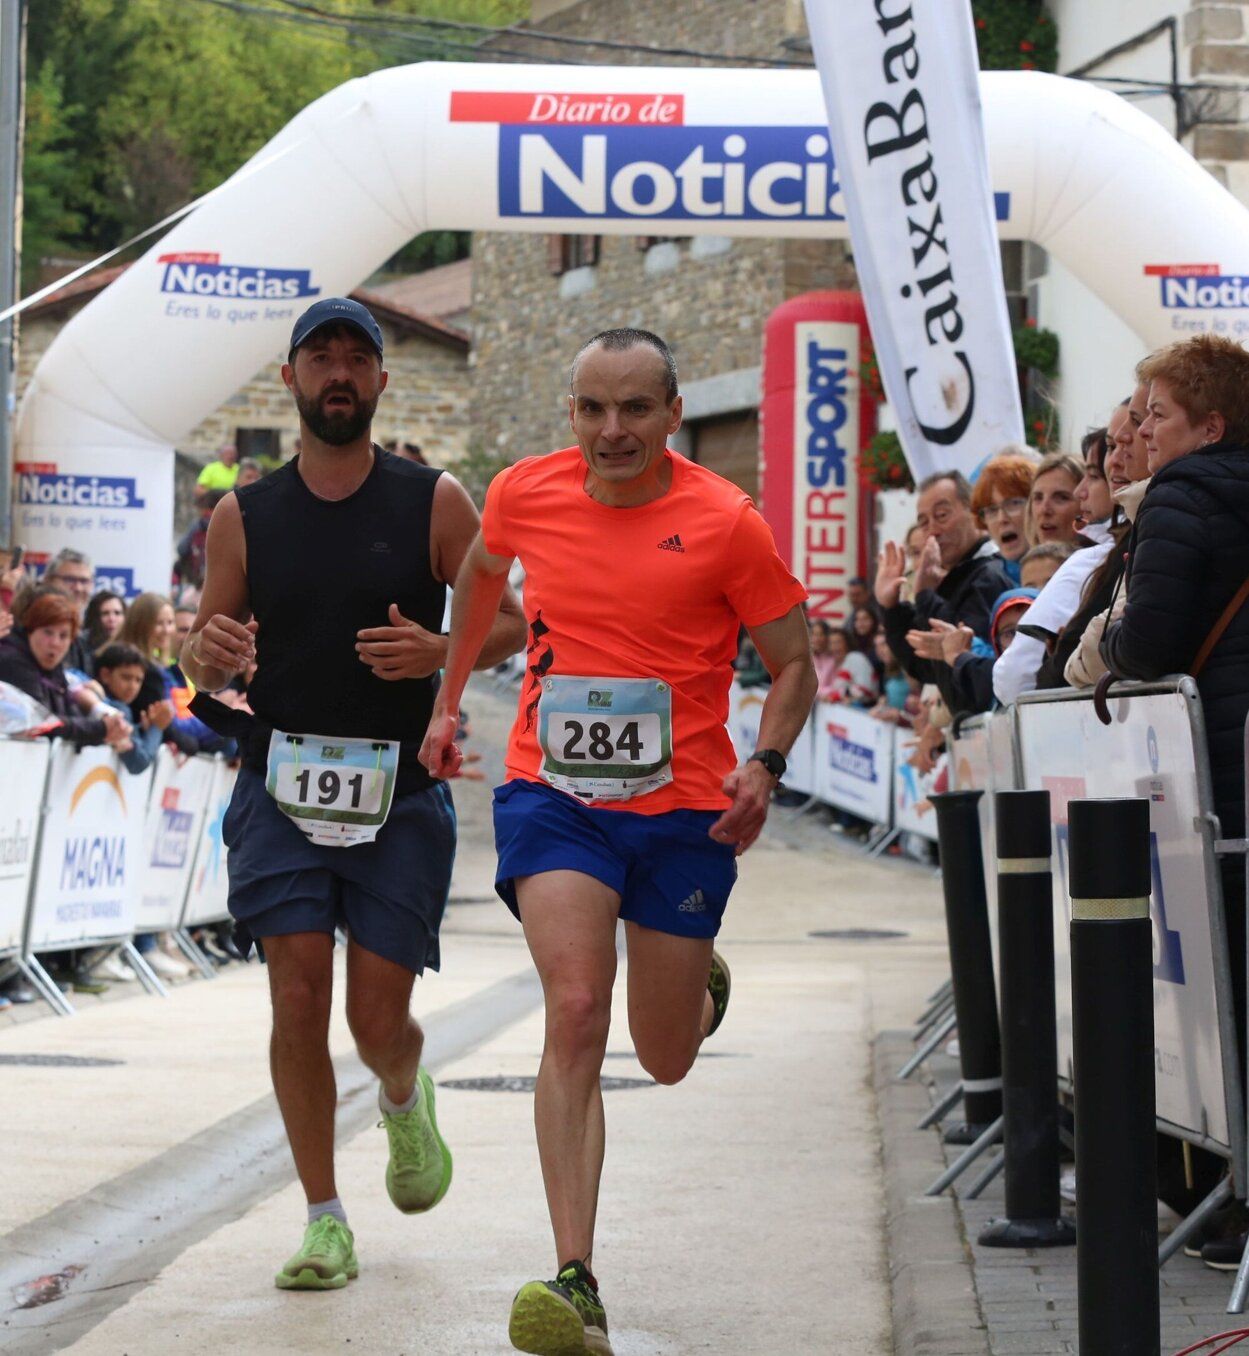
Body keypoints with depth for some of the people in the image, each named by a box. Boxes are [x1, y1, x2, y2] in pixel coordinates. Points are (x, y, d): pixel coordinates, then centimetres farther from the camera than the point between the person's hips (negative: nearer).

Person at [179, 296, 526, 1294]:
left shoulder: (434, 503, 1)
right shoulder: (244, 517, 6)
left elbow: (509, 626, 4)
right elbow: (203, 657, 12)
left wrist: (439, 653, -17)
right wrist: (212, 652, -12)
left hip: (400, 791, -1)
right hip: (282, 784, 1)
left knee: (380, 1019, 0)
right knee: (298, 1002, -9)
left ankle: (407, 1103, 37)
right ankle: (325, 1220, 4)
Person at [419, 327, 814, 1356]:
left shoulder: (725, 522, -9)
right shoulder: (527, 493, -1)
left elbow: (794, 662, 0)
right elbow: (480, 574, 23)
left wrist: (765, 766, -17)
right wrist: (448, 701, 26)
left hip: (682, 809, 0)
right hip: (553, 796, 1)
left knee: (665, 1059, 11)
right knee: (574, 1014, -20)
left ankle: (701, 975, 51)